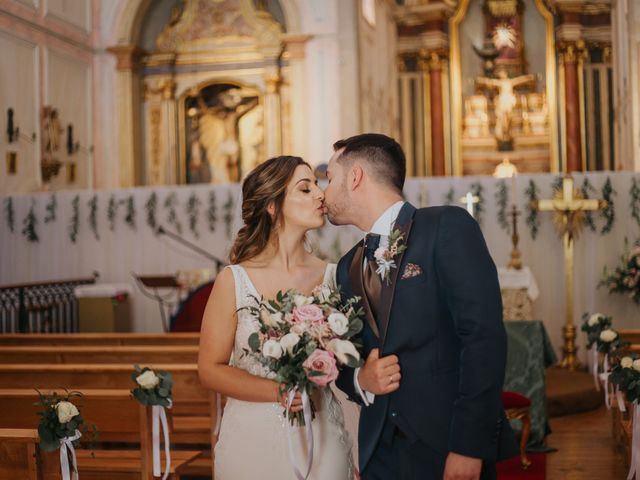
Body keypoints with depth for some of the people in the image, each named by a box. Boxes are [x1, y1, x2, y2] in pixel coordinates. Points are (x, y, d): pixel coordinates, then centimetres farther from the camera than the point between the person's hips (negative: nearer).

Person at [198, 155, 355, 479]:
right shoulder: (233, 281, -7)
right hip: (254, 439, -2)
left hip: (323, 438, 2)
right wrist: (278, 392, -17)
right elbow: (210, 369, -5)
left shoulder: (332, 276, -1)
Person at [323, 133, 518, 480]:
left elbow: (483, 335, -15)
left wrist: (468, 446, -20)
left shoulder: (448, 227, -7)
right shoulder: (348, 267, 13)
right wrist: (360, 380, -6)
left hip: (448, 446, -5)